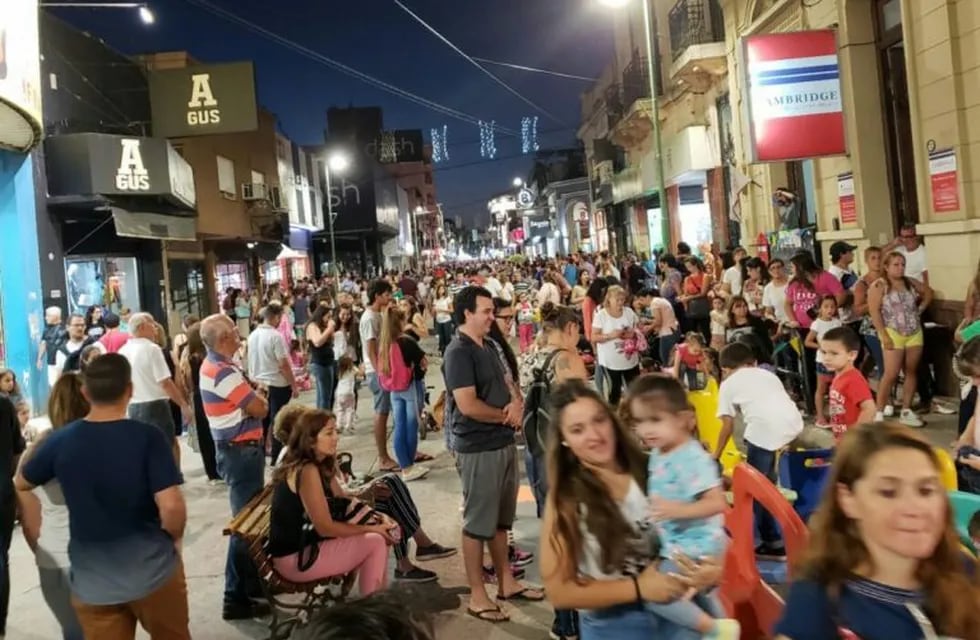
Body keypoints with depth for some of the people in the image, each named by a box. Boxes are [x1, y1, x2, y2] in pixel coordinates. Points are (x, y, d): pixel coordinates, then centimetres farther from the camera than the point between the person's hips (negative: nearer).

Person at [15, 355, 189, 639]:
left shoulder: (60, 440, -8)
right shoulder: (148, 437, -17)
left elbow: (22, 483, 11)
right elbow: (172, 506, -24)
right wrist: (174, 538, -4)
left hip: (93, 583, 2)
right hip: (154, 573, -2)